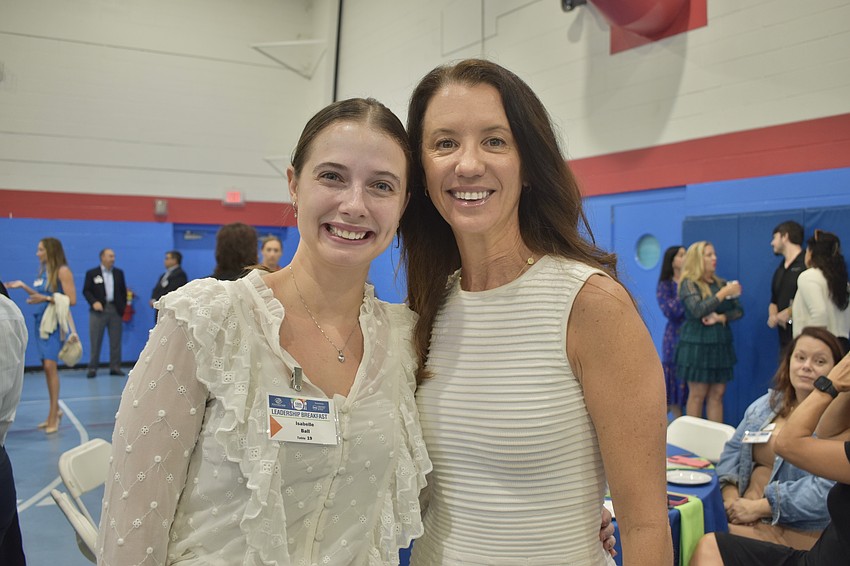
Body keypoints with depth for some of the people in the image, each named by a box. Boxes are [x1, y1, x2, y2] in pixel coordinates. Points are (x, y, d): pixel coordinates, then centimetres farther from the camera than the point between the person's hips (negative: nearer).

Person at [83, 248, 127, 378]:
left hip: (115, 310, 3)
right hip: (99, 310, -3)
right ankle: (92, 368, 4)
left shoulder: (119, 273, 13)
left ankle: (115, 367, 9)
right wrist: (94, 302, -15)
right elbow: (86, 291, 0)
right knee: (95, 341, -1)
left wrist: (123, 306, 6)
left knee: (116, 341, 4)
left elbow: (123, 291, 14)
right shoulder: (92, 273, 4)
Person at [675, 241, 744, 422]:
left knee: (717, 394, 5)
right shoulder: (689, 283, -4)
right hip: (697, 344, -5)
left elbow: (739, 311, 9)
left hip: (720, 344, 5)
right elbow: (698, 310, -18)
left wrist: (720, 317, -10)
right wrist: (723, 293, -17)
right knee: (697, 394, -1)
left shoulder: (721, 283, 12)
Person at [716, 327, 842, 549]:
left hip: (797, 530, -6)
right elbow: (733, 450, 15)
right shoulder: (766, 404, 14)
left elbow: (825, 489, -19)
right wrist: (730, 496, -4)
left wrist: (759, 507, -19)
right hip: (747, 516, 6)